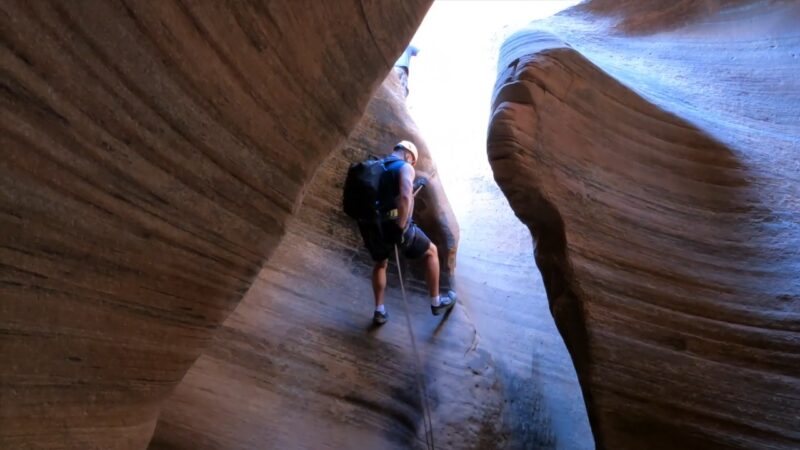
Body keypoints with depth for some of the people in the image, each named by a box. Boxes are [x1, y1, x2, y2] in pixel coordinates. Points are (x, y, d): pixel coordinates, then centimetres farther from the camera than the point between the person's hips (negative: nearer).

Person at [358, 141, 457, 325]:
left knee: (380, 264, 34)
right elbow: (405, 197, -23)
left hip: (372, 227, 6)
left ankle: (379, 311, 28)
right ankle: (436, 302, 27)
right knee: (431, 252, 19)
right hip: (394, 226, -6)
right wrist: (401, 227, -17)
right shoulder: (405, 167, -4)